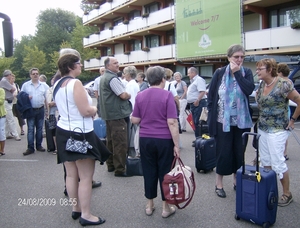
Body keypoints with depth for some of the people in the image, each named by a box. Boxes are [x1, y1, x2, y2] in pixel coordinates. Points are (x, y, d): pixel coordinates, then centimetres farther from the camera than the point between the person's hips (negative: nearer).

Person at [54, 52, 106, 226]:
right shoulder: (75, 83, -17)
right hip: (80, 133, -9)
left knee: (71, 174, 15)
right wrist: (95, 109, -1)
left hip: (64, 132, 9)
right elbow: (85, 111, -22)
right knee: (86, 176, 0)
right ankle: (86, 215, 6)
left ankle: (76, 208, 27)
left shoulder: (57, 85, 11)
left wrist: (89, 109, 16)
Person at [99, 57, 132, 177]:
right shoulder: (113, 78, -17)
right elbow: (123, 95, -20)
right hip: (117, 114, -11)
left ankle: (110, 165, 27)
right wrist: (130, 95, 0)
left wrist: (126, 95, 10)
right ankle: (120, 169, -1)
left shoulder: (104, 77, 17)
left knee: (111, 140, 17)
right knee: (120, 143, -6)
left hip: (109, 113, 11)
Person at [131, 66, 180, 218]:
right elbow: (172, 122, -14)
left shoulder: (140, 96, 2)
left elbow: (135, 120, 4)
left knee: (149, 172, 14)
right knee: (165, 172, 8)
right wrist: (176, 144, -10)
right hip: (164, 140, -3)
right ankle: (166, 207, 19)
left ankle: (149, 205, 25)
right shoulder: (167, 95, -9)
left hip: (145, 140, 3)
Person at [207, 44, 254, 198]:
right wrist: (211, 116, -3)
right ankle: (218, 184, 19)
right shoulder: (219, 73, -4)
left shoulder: (247, 73, 2)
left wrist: (237, 73, -16)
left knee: (239, 152, 12)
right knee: (223, 153, 3)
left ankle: (237, 181, 31)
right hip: (223, 121, -2)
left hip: (242, 122, 2)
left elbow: (249, 90, -17)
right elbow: (210, 96, -1)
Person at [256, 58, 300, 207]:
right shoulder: (261, 85, 6)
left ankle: (287, 194, 16)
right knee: (265, 161, 14)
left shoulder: (283, 85, -16)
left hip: (277, 130, -7)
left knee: (278, 163, -2)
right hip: (262, 129, 7)